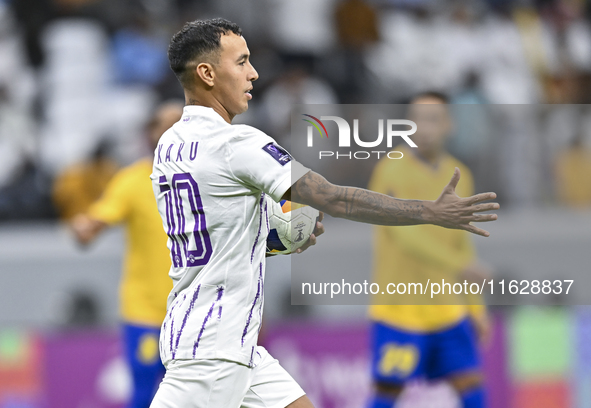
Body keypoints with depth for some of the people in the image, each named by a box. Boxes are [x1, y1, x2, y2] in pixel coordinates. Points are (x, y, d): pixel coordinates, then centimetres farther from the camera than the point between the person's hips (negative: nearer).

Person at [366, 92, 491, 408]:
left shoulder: (459, 175, 9)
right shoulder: (392, 171, -10)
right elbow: (404, 233, -22)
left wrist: (475, 307, 15)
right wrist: (458, 265, -31)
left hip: (445, 307, 5)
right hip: (399, 308, -5)